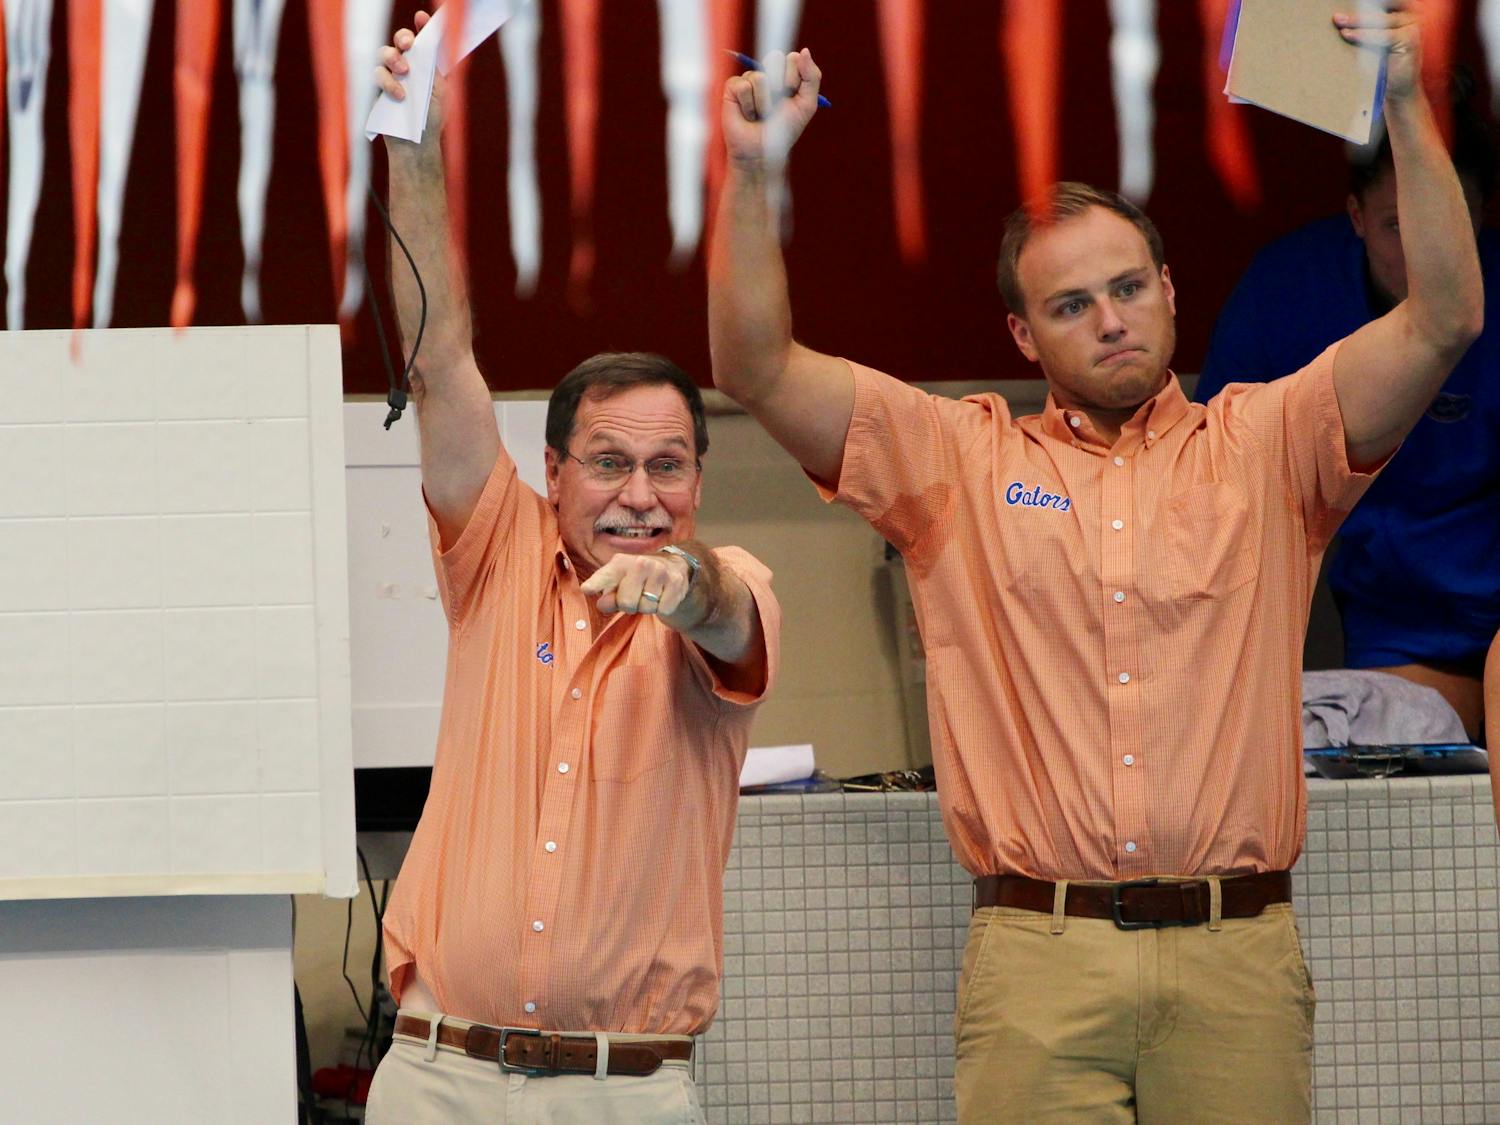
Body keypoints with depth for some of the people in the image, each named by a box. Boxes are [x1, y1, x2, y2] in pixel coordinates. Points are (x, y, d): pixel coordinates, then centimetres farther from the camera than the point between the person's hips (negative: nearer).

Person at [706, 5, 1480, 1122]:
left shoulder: (1263, 445, 11)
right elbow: (757, 368, 6)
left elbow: (1443, 319, 1)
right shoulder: (962, 460, 12)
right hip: (1039, 957, 0)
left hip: (1237, 957, 0)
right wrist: (754, 173, -5)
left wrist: (1407, 107, -8)